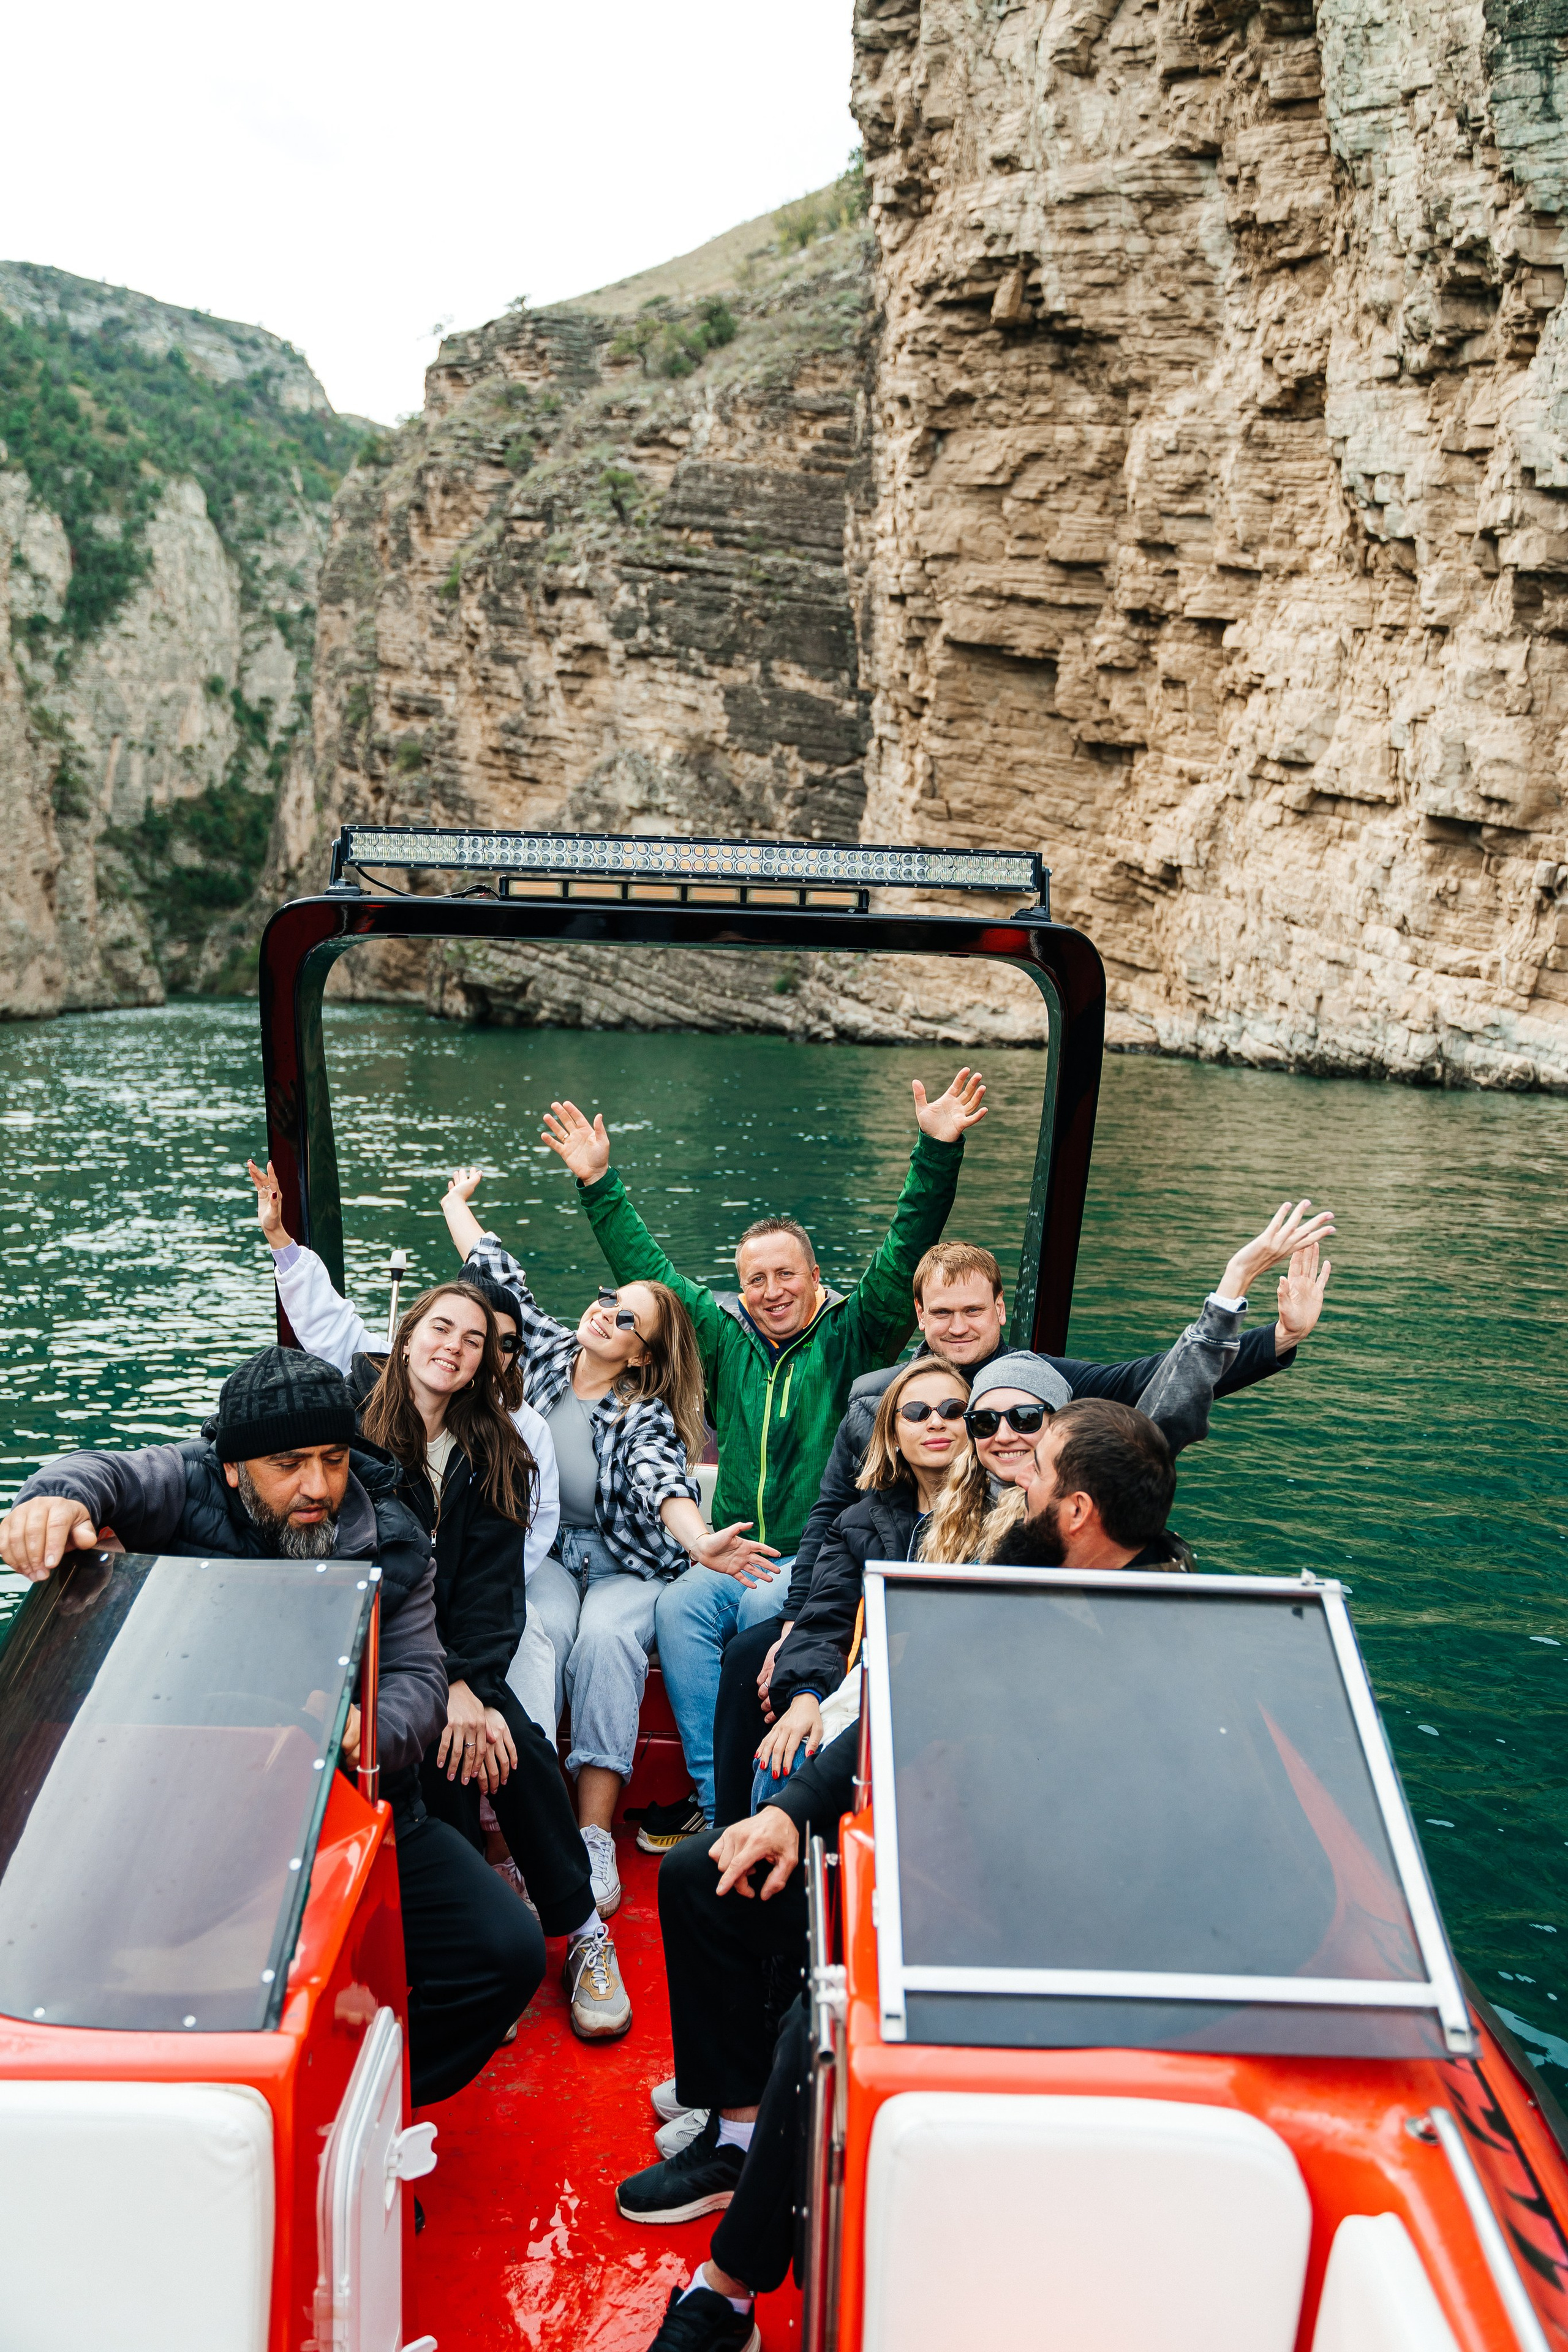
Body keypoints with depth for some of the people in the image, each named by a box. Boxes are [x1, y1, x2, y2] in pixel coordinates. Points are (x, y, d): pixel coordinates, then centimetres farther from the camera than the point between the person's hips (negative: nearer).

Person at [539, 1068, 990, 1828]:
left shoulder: (853, 1337, 6)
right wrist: (598, 1184, 18)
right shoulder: (726, 1342, 16)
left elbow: (907, 1252, -5)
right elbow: (648, 1273, 20)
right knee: (678, 1606, -25)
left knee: (767, 1606, -31)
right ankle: (717, 1803, -20)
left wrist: (938, 1151, -16)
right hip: (732, 1556, 3)